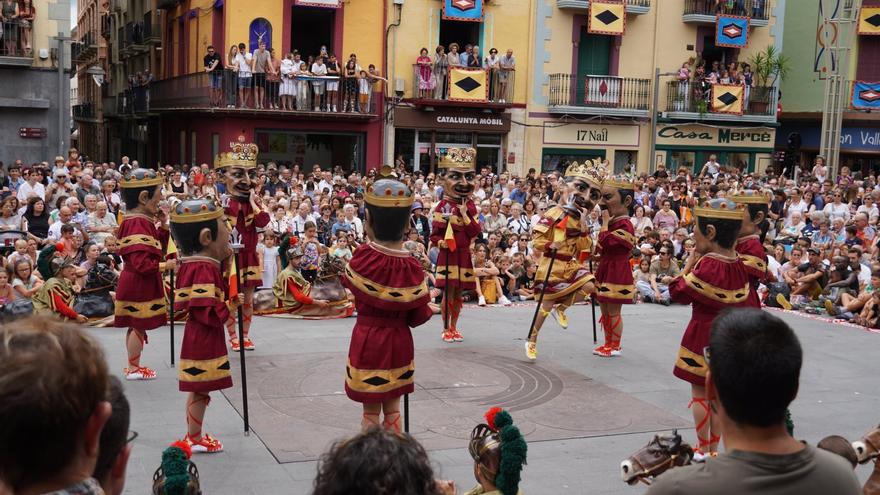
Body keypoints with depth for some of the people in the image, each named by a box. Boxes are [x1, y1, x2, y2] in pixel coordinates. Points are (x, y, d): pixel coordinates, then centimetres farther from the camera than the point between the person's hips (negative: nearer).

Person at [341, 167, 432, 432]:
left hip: (366, 340, -1)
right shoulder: (411, 266, -13)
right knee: (392, 408, 15)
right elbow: (419, 317, -7)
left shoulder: (363, 256, -14)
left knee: (370, 410, 9)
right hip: (398, 343, 1)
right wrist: (430, 303, 14)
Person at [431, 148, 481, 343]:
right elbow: (435, 233, -4)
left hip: (464, 254, 5)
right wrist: (440, 242, -23)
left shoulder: (470, 206, 5)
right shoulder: (443, 206, -7)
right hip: (448, 254, -4)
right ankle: (446, 329, 8)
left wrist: (465, 215, -12)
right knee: (449, 292, -3)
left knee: (458, 293, 12)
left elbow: (475, 232, -3)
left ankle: (454, 327, 24)